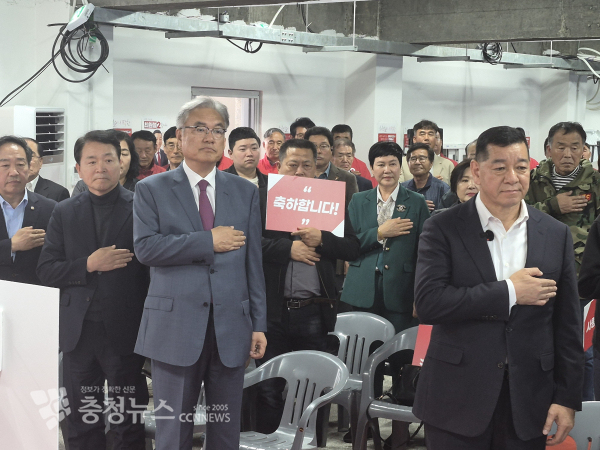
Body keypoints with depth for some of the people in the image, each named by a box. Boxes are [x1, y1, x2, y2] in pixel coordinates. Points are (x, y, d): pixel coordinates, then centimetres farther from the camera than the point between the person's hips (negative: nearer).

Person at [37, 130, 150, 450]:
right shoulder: (64, 213, 9)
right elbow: (46, 271, 4)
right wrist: (88, 265, -12)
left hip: (125, 330, -3)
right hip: (79, 331, 3)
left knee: (129, 424, 3)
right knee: (82, 423, 12)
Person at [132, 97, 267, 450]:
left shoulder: (245, 192, 10)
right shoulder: (152, 190, 3)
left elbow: (254, 262, 8)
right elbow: (145, 247, -12)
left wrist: (259, 324, 4)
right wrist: (209, 241, -14)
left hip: (232, 328, 2)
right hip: (175, 326, -2)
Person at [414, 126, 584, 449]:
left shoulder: (556, 234, 5)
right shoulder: (443, 229, -3)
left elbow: (567, 325, 7)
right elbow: (427, 303, -16)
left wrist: (567, 398, 3)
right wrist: (509, 292, -16)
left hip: (528, 406, 2)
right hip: (456, 399, -2)